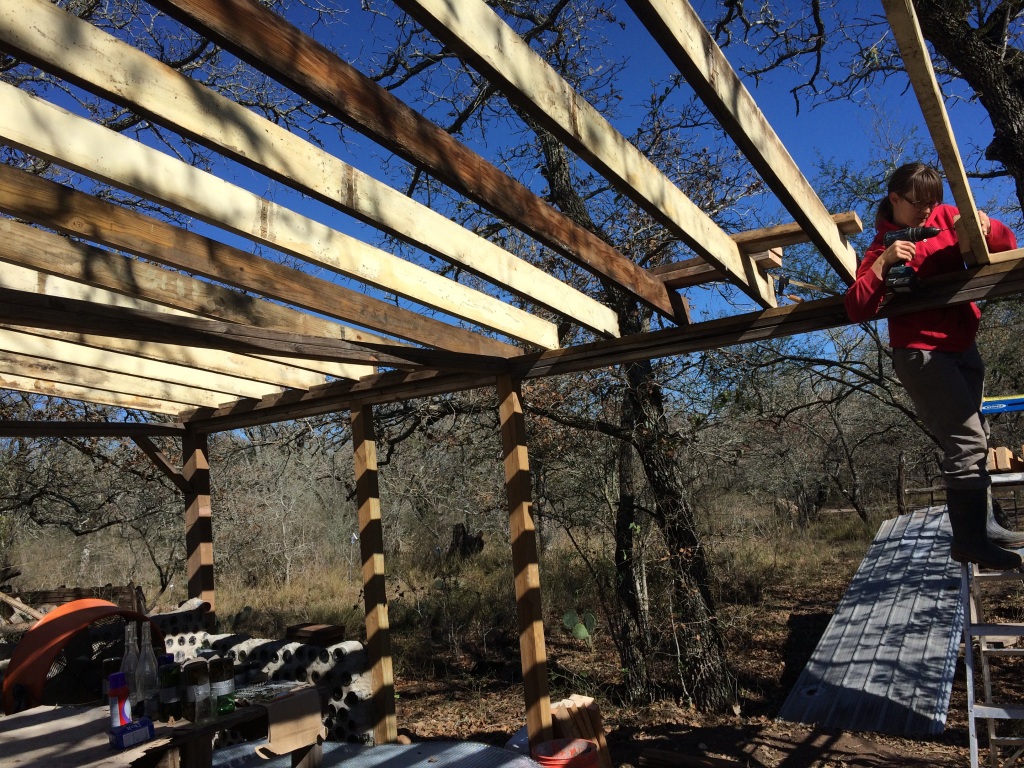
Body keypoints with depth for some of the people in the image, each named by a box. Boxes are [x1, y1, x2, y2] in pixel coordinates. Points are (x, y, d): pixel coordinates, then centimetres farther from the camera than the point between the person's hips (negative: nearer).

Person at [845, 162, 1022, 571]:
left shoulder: (947, 218, 6)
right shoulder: (884, 247, -9)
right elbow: (857, 309, -20)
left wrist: (986, 226, -13)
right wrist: (882, 263, -29)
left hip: (962, 345, 7)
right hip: (920, 352, -7)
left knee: (975, 437, 15)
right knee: (966, 439, -13)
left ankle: (982, 525, 28)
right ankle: (968, 540, -5)